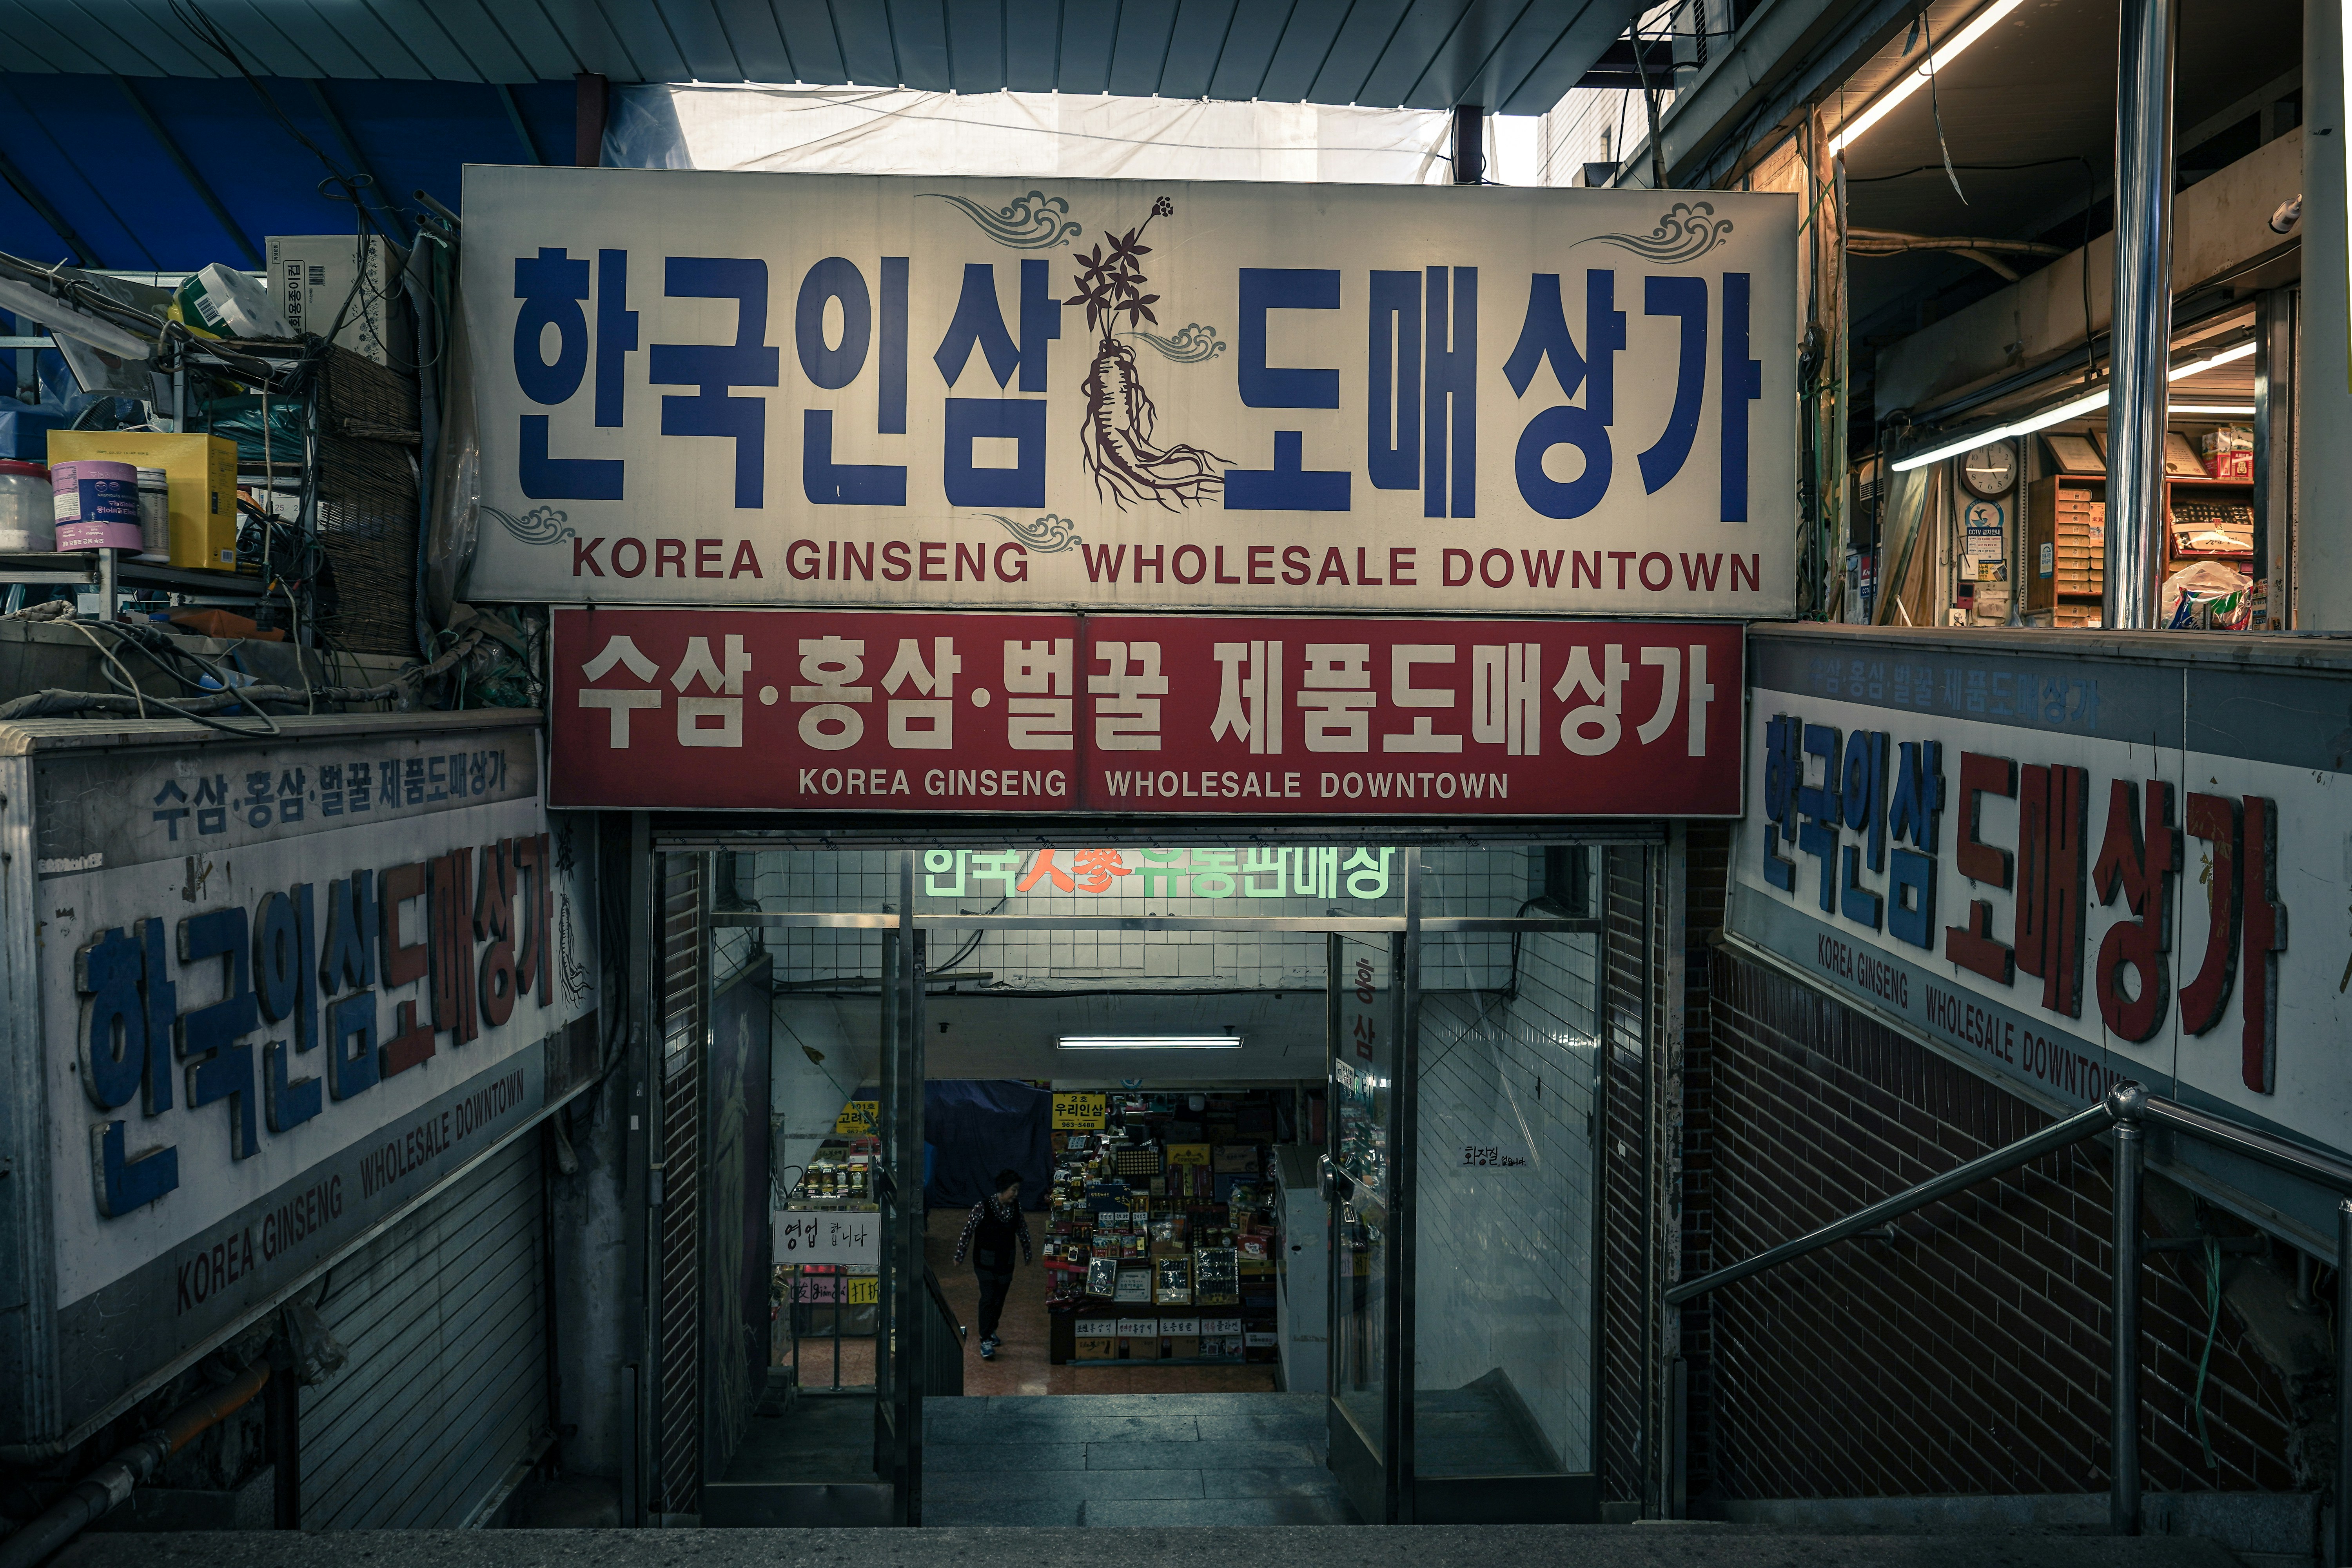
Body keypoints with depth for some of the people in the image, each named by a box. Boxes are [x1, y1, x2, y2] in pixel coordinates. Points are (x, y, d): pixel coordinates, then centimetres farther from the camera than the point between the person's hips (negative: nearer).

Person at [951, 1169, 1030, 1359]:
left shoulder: (1016, 1206, -5)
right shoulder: (983, 1207, -20)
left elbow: (1022, 1230, 10)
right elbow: (968, 1231, -11)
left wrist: (1027, 1253, 20)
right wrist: (959, 1256, -5)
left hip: (1006, 1261, 5)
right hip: (986, 1261, -5)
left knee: (999, 1299, 13)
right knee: (988, 1299, -9)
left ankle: (991, 1332, 33)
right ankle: (986, 1342, -4)